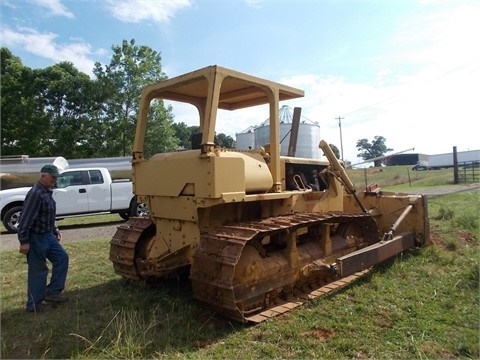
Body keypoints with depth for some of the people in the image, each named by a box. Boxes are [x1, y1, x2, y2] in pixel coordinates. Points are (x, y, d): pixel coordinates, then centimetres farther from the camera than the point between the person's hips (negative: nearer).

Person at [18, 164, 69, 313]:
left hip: (47, 236, 10)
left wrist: (55, 230, 18)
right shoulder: (36, 194, -23)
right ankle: (34, 305, 13)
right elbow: (25, 219, -24)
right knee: (38, 270, 0)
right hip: (36, 238, -10)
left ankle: (52, 292, 17)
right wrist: (24, 241, -24)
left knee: (62, 258, 11)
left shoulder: (47, 192, 9)